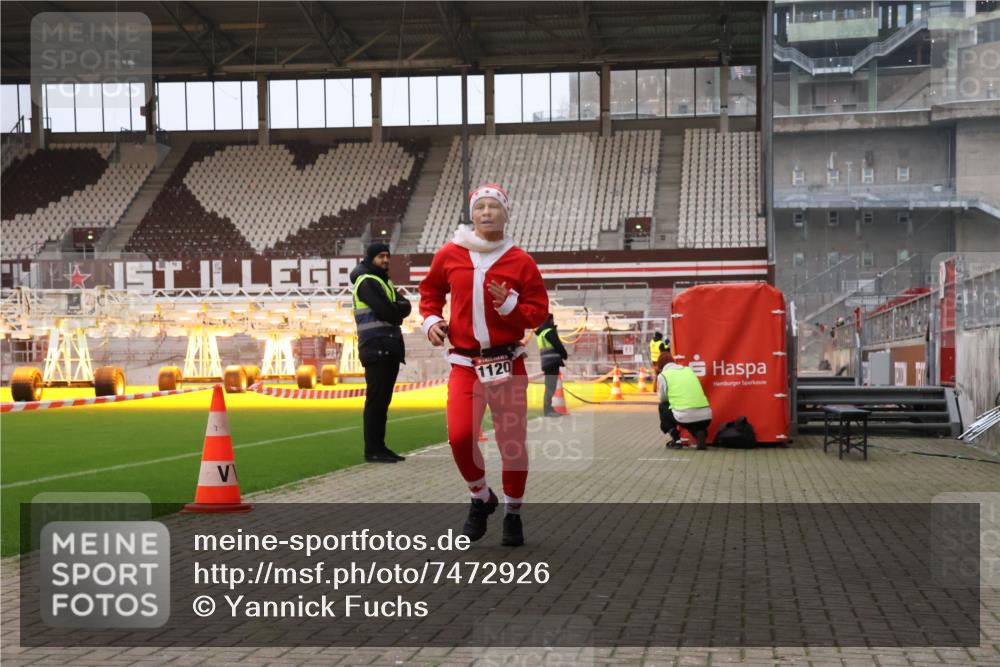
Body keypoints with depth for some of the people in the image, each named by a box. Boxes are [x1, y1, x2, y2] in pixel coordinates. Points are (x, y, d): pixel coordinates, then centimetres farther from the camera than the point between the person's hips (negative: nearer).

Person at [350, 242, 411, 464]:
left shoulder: (385, 282, 22)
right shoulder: (367, 281, -7)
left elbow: (405, 307, 12)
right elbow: (386, 312, -16)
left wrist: (393, 309, -5)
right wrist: (397, 309, 1)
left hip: (390, 350, 9)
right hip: (376, 349, -9)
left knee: (383, 400, 10)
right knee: (376, 400, -8)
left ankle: (379, 447, 14)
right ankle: (372, 450, -6)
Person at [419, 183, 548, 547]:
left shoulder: (520, 261, -1)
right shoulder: (449, 255, 3)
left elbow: (539, 311, 2)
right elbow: (430, 290, 20)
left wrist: (509, 305, -16)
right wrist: (431, 319, 3)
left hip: (508, 364, -1)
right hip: (465, 364, 1)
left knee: (512, 443, 3)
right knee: (460, 436, -14)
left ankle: (513, 514, 25)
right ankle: (481, 498, 15)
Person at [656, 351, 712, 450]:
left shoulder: (663, 375, 6)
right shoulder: (689, 370, 21)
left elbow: (662, 399, 15)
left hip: (685, 417, -4)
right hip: (706, 417, 4)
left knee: (663, 407, 26)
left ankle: (676, 439, 13)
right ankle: (700, 433, 6)